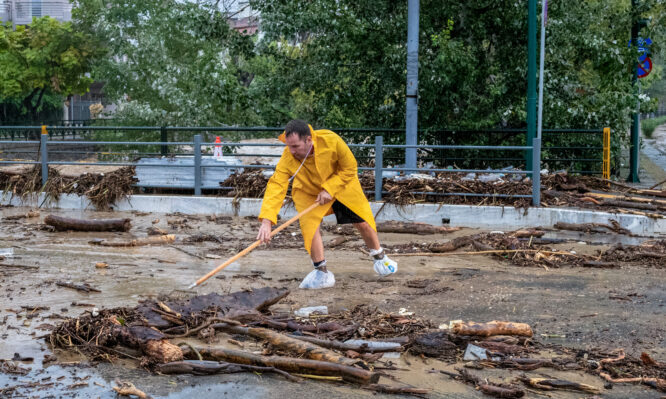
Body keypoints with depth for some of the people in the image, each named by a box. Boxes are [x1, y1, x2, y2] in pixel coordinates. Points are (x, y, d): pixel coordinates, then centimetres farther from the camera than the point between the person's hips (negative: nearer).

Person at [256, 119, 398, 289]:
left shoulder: (331, 141, -36)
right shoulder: (288, 158, -34)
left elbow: (350, 168, -22)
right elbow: (276, 186, -40)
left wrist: (329, 189, -30)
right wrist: (267, 220, -52)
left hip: (342, 185, 0)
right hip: (308, 192, 0)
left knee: (363, 222, 6)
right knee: (309, 225, -21)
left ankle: (379, 257, 35)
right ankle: (322, 273, -3)